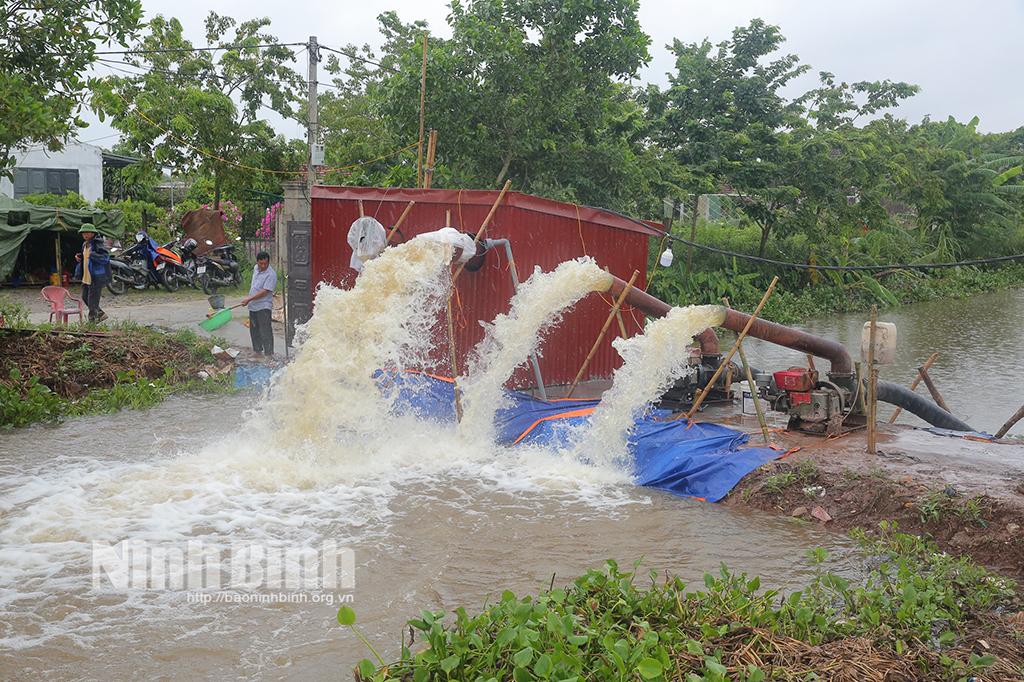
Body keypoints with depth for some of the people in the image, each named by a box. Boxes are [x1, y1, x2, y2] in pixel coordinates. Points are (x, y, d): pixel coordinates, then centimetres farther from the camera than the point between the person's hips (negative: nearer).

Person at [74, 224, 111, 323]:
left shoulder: (98, 244, -14)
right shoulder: (85, 244, 14)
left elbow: (106, 258, -23)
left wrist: (92, 255, -32)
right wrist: (79, 257, 9)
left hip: (97, 277, -10)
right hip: (86, 277, 10)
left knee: (93, 300, -6)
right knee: (85, 297, 17)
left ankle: (92, 320, 3)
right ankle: (100, 314, 29)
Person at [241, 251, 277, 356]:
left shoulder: (271, 274, -18)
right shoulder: (255, 268, 8)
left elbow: (264, 292, -22)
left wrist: (249, 299, -22)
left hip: (263, 307, -8)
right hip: (253, 306, 8)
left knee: (265, 331, -9)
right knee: (254, 330, 16)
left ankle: (269, 354, -5)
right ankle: (257, 351, 28)